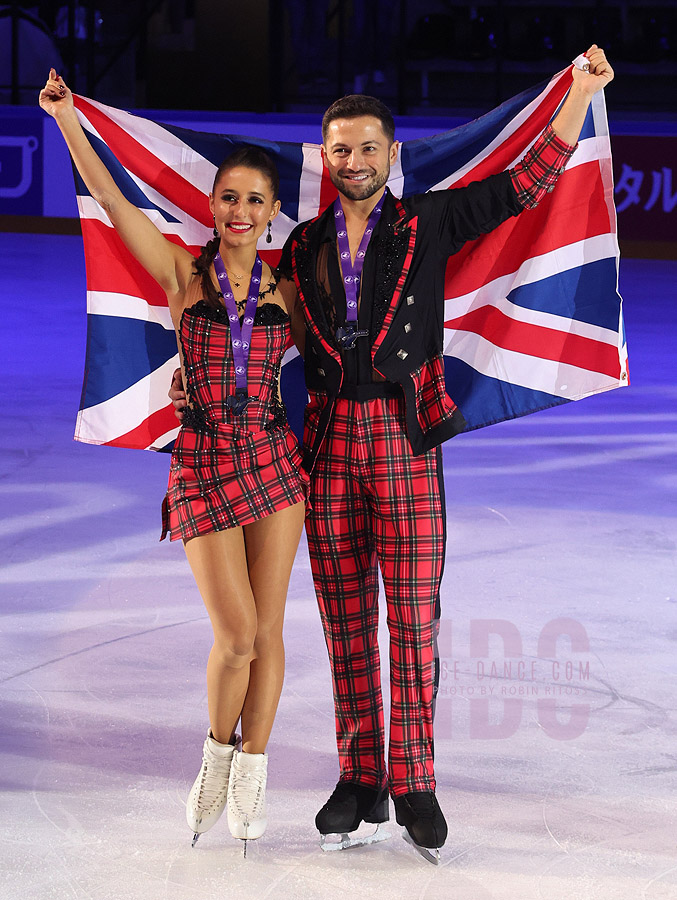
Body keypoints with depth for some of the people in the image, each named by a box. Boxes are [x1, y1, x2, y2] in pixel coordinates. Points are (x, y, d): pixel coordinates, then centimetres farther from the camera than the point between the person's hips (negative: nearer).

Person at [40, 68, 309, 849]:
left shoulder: (283, 285, 7)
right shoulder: (183, 272, -1)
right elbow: (109, 197, -9)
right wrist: (65, 116, -13)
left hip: (273, 459, 3)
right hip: (204, 468, -3)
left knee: (266, 632, 3)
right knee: (236, 638, -8)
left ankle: (250, 780, 16)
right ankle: (217, 756, 19)